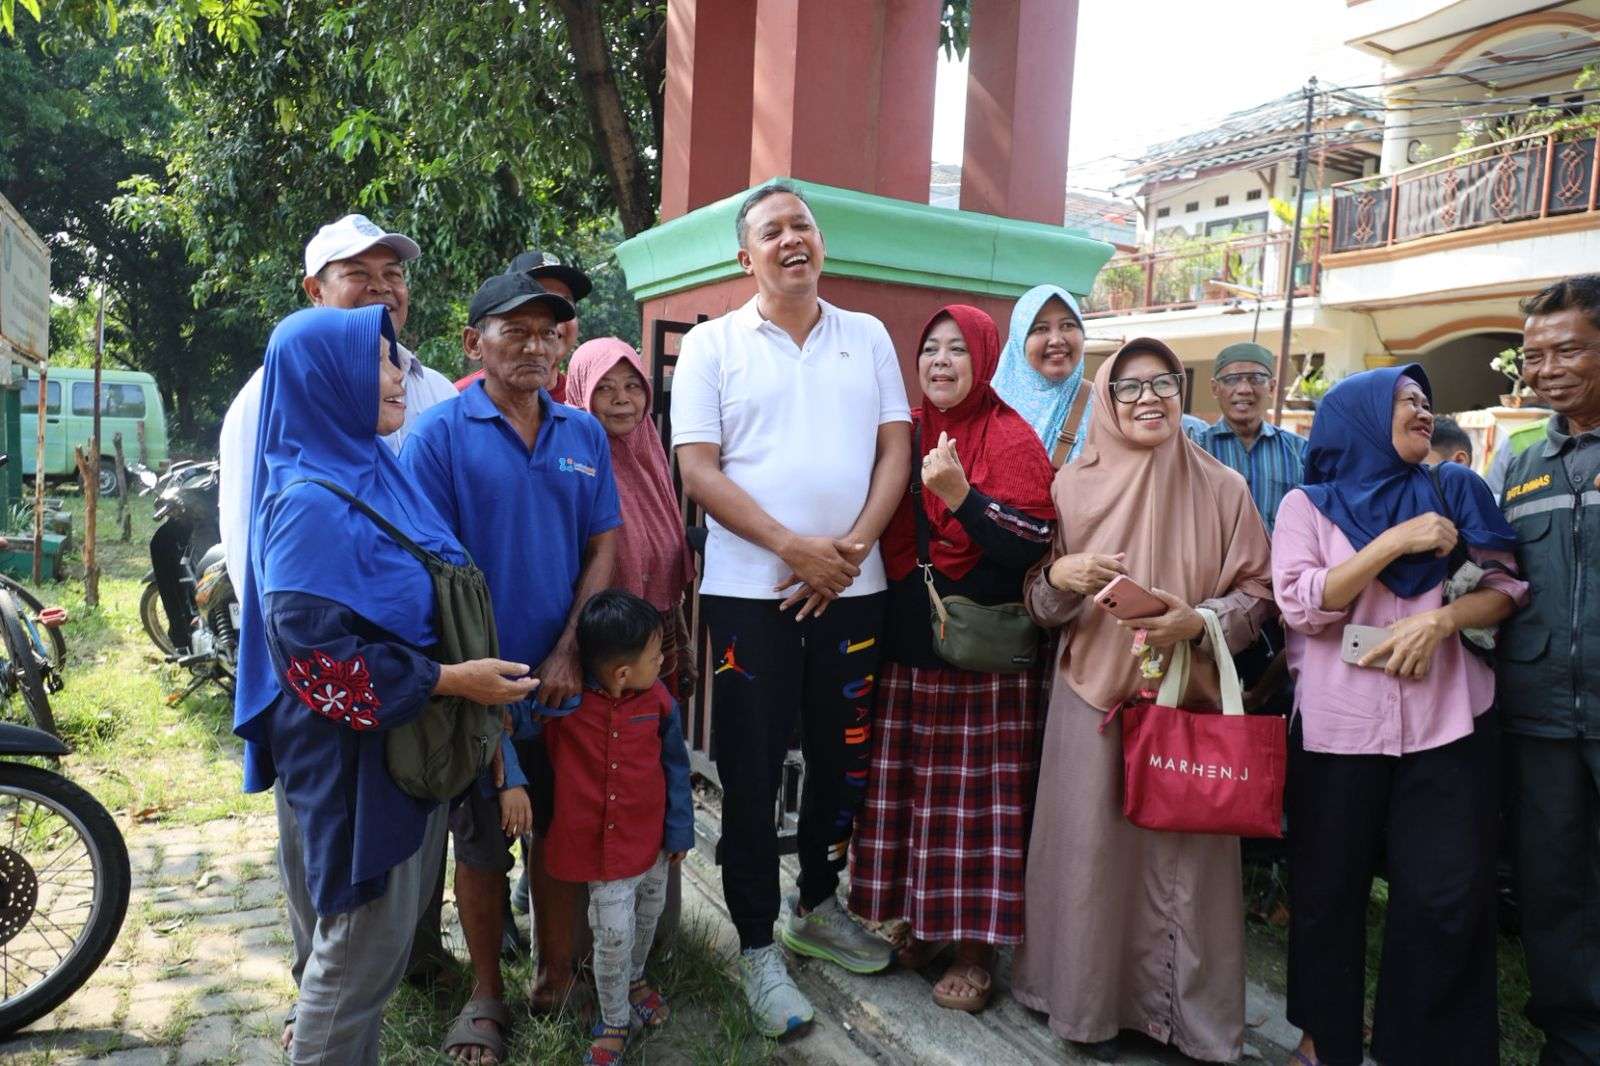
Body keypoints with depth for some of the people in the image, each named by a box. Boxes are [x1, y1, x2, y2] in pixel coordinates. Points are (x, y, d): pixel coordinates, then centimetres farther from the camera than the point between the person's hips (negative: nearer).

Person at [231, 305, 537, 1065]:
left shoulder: (371, 471, 8)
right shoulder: (310, 501, -19)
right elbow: (315, 649, -23)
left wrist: (467, 685, 14)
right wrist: (452, 680, -21)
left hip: (405, 742, 9)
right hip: (353, 753, -9)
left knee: (372, 930, 21)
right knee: (364, 937, 4)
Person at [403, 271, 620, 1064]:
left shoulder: (583, 433, 5)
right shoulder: (440, 433, -6)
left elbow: (603, 548, 4)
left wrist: (570, 653, -6)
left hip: (567, 677, 3)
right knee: (480, 843, 10)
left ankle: (559, 975, 33)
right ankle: (486, 992, 29)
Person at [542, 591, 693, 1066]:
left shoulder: (658, 700, -12)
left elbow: (674, 766, -2)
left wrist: (679, 829, 0)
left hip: (652, 838, 3)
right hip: (600, 843, -3)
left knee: (648, 916, 23)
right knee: (614, 933, 2)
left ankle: (634, 978, 53)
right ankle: (614, 1022, 28)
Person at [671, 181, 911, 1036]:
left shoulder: (868, 338, 11)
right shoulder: (712, 345, 2)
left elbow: (895, 449, 6)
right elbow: (698, 470, -6)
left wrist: (851, 549, -8)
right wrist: (796, 548, -14)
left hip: (852, 587, 3)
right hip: (750, 590, -3)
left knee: (844, 758, 14)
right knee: (752, 772, 4)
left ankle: (818, 907, 36)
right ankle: (757, 947, 20)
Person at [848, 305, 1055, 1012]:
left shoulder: (1011, 438, -5)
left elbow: (1032, 548, -14)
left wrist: (959, 494, -23)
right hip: (907, 646, 5)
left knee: (976, 796, 1)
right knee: (909, 790, 10)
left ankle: (975, 948, 16)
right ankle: (920, 924, 28)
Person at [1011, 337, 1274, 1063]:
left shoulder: (1224, 488, 2)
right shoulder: (1072, 484, 4)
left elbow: (1254, 593, 4)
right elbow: (1038, 603, 6)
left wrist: (1198, 622, -15)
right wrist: (1061, 577, -16)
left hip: (1190, 699, 0)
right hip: (1093, 696, 0)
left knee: (1185, 856, 4)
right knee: (1092, 851, 3)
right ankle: (1090, 1002, 21)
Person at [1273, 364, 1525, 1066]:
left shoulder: (1454, 492, 11)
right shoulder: (1308, 504, 3)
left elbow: (1504, 587, 7)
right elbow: (1301, 606, -9)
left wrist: (1438, 619, -13)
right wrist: (1396, 543, -14)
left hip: (1449, 721, 2)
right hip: (1338, 724, -2)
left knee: (1445, 897, 1)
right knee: (1329, 889, 8)